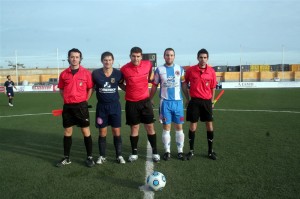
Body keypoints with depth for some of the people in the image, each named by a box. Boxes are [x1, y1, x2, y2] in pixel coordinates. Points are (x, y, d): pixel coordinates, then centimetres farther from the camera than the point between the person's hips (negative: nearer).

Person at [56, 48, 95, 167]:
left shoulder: (86, 73, -4)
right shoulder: (64, 74, 4)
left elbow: (90, 88, 2)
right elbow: (61, 89, 15)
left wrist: (84, 101, -3)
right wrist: (68, 100, 5)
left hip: (81, 106, -3)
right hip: (67, 106, 3)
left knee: (86, 131, 2)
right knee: (67, 132, 10)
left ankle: (89, 157, 14)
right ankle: (66, 158, 22)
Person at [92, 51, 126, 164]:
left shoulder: (118, 73, -4)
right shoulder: (96, 73, -5)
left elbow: (122, 85, 12)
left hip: (115, 105, 0)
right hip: (101, 106, 0)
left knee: (117, 132, 4)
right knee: (102, 132, 7)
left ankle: (119, 155, 17)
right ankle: (102, 156, 20)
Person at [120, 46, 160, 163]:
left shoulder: (148, 64, -4)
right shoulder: (124, 69, -10)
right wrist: (128, 90, 1)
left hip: (145, 101, 2)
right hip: (131, 103, -1)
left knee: (150, 127, 5)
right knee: (134, 128, 7)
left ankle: (155, 152, 17)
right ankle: (134, 153, 20)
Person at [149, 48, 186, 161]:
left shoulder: (180, 69, 6)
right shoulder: (159, 70, 3)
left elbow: (184, 85, 11)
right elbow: (154, 86, 8)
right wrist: (150, 100, 6)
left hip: (178, 101, 1)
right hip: (165, 102, -1)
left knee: (179, 127, 5)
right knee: (166, 127, 3)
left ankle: (180, 151, 15)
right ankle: (167, 151, 14)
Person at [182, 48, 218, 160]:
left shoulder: (211, 71, -1)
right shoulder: (190, 70, -4)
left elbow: (213, 88, 8)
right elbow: (184, 85, 7)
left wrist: (212, 101, 9)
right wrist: (188, 99, 5)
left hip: (207, 101, 2)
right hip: (194, 101, -1)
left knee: (209, 125, 5)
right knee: (193, 125, 3)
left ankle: (210, 151, 19)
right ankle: (191, 151, 16)